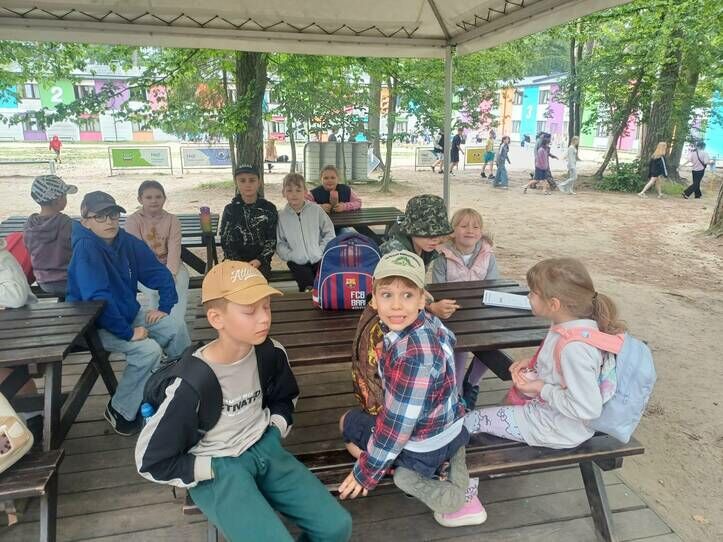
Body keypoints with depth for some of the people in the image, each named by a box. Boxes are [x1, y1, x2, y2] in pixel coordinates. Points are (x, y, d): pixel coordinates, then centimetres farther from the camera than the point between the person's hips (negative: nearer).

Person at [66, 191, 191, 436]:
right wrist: (128, 333, -29)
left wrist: (165, 306, -4)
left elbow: (160, 273, 6)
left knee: (176, 329, -3)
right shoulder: (86, 247, -24)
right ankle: (120, 410, -3)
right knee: (148, 349, -25)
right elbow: (97, 298, -32)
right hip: (94, 324, -7)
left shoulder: (127, 241, -3)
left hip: (128, 313, 7)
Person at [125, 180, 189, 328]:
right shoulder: (133, 220, -4)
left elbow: (174, 250, -12)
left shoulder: (172, 220, 1)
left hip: (168, 265, 2)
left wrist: (170, 273, -30)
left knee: (180, 283, -29)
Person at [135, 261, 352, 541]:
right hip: (215, 470, -4)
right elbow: (151, 462, -12)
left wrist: (274, 432, 1)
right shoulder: (192, 385, -23)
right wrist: (217, 469, -11)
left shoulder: (271, 354, -8)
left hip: (265, 449, 5)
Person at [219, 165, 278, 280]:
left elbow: (272, 240, 3)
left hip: (260, 263, -1)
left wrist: (259, 260, -13)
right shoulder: (230, 209, 6)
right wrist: (239, 264, -11)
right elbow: (225, 241, 3)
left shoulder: (269, 208, 4)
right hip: (235, 262, 1)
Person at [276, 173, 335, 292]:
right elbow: (280, 243, 1)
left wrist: (321, 251, -6)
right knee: (308, 286, -17)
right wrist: (291, 256, -12)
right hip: (298, 263, 0)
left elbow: (329, 233, 3)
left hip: (319, 259, 1)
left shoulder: (316, 210, -1)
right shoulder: (281, 216, 0)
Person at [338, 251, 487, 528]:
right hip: (451, 427, 8)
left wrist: (365, 473, -14)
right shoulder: (429, 320, -11)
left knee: (348, 422, 11)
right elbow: (448, 339, 15)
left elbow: (398, 422, -27)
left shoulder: (413, 356, -35)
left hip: (421, 445, -8)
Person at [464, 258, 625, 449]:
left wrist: (541, 388, -24)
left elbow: (588, 408, -34)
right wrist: (532, 363, -2)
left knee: (470, 420, -1)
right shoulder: (570, 324, -7)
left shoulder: (574, 346, -35)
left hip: (556, 430, -9)